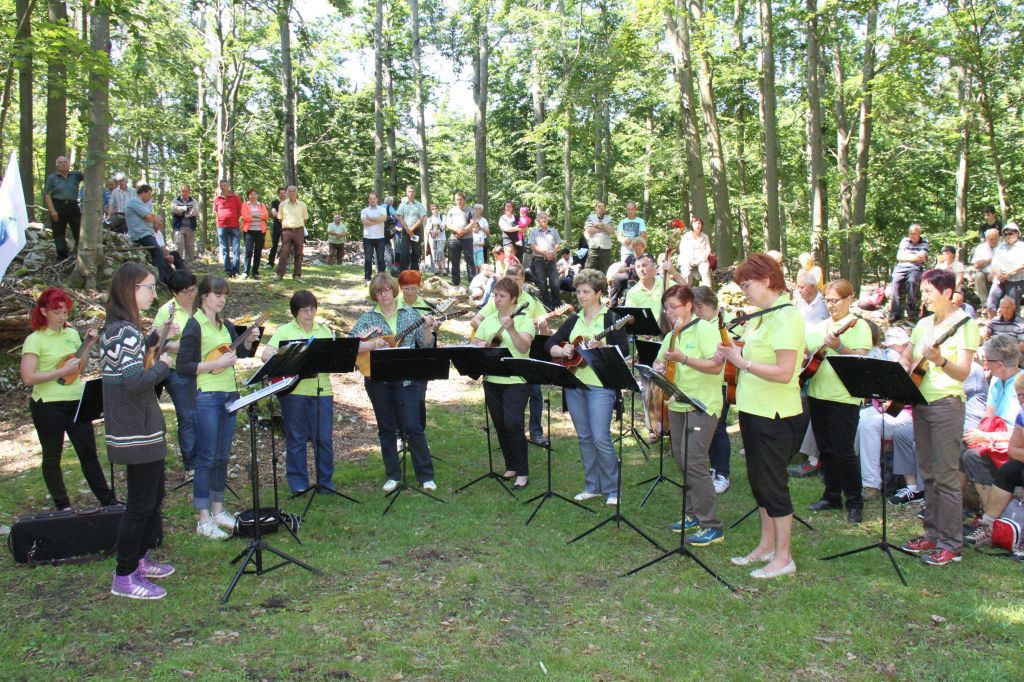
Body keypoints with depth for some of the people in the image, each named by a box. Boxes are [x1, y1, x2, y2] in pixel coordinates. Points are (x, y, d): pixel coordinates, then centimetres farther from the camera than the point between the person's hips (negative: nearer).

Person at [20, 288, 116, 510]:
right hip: (48, 406, -5)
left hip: (76, 401, 5)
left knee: (88, 452, 8)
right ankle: (63, 506, 20)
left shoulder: (72, 333, 8)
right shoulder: (34, 340, -9)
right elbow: (28, 378, -17)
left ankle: (108, 501, 13)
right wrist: (63, 371, -19)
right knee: (52, 457, 8)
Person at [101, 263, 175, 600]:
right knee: (141, 502, -1)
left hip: (141, 428, 10)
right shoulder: (125, 331, -20)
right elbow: (136, 381, -27)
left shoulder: (117, 328, 11)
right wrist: (163, 365, -12)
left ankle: (140, 558, 33)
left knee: (153, 495, 20)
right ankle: (124, 577, 9)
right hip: (137, 432, -10)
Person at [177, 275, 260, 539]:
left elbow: (242, 352, 21)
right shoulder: (194, 325, -8)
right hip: (206, 396, -7)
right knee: (206, 457, -4)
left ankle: (218, 510, 23)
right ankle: (204, 521, 1)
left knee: (222, 456, 12)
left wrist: (249, 340, 2)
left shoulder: (225, 325, 12)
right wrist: (217, 363, -19)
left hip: (229, 394, 7)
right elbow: (183, 367, -13)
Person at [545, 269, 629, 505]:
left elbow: (624, 351, -10)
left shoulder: (611, 318, -3)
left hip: (601, 384, -6)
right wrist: (563, 351, -7)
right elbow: (550, 344, 13)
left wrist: (601, 347, -26)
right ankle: (592, 486, 21)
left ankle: (612, 489, 5)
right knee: (584, 438, 11)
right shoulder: (573, 320, 13)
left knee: (600, 438, -9)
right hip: (574, 384, 6)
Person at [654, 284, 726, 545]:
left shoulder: (705, 329, -9)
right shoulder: (671, 335, 16)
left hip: (702, 406, -8)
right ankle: (694, 514, 24)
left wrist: (683, 359, -25)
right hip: (678, 404, 8)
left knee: (693, 462, -14)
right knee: (682, 461, 11)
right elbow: (659, 361, 23)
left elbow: (715, 366, -18)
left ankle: (712, 526, -8)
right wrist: (659, 367, 0)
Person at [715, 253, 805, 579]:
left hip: (775, 414, -9)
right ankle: (766, 546, 30)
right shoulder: (762, 315, 11)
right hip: (753, 408, 9)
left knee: (772, 483, 0)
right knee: (759, 480, 17)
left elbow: (784, 372, -25)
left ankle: (783, 557, 13)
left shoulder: (786, 316, -18)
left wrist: (742, 361, -21)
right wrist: (734, 352, 1)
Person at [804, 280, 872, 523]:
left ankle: (855, 502, 7)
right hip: (818, 394, 6)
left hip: (844, 397, -6)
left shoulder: (858, 326, -5)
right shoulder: (819, 327, 14)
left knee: (843, 451, -6)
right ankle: (832, 496, 25)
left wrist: (838, 347, -31)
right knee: (825, 449, 13)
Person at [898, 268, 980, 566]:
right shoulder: (923, 324, 12)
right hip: (921, 402, 7)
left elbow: (963, 373, -17)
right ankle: (933, 534, 21)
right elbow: (906, 359, 21)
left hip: (946, 403, -7)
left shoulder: (963, 323, -9)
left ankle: (950, 544, 1)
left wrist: (940, 361, -35)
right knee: (928, 474, 12)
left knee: (945, 476, -6)